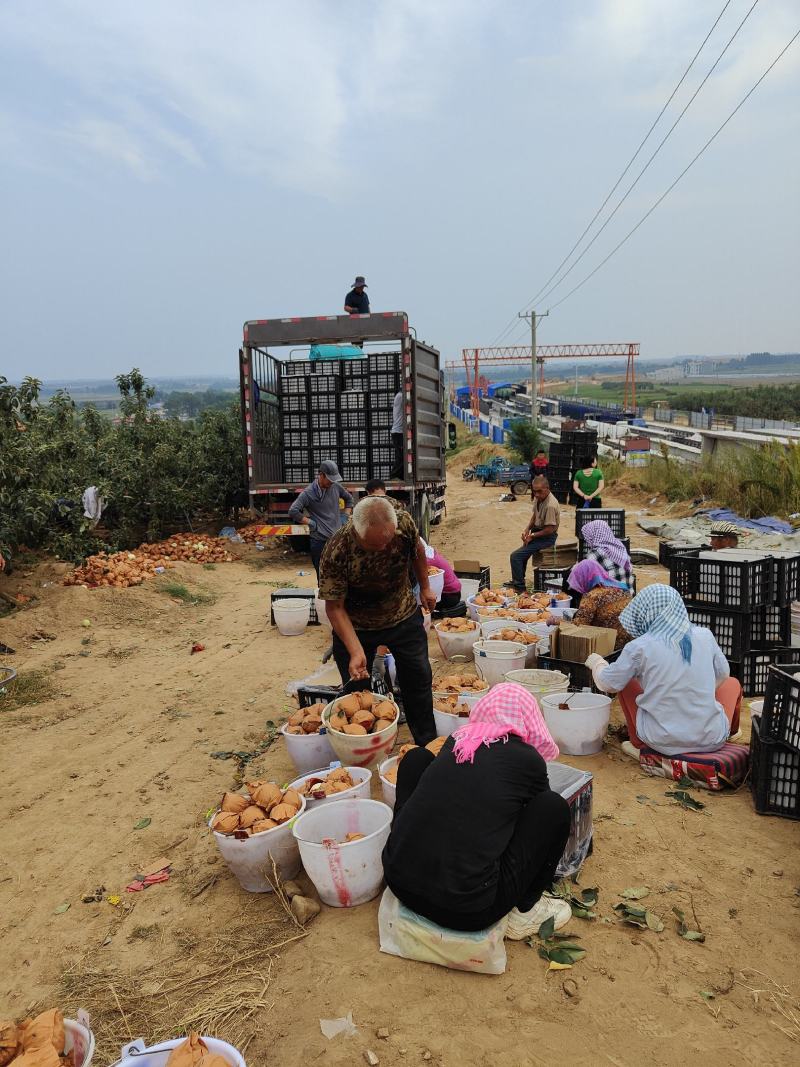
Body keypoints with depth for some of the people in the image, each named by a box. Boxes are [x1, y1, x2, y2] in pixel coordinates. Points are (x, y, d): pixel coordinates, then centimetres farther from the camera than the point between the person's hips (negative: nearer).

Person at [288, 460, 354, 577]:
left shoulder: (336, 486, 5)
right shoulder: (308, 493, -9)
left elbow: (348, 499, 24)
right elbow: (293, 512, -17)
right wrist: (311, 523, -14)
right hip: (320, 541, -4)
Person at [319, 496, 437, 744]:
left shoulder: (404, 523, -24)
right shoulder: (336, 554, -34)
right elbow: (335, 607, -25)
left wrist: (425, 588, 11)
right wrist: (356, 651, -33)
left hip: (404, 616, 3)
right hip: (356, 626, -3)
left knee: (419, 679, 11)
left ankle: (428, 745, 32)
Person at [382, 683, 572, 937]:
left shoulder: (455, 741, 9)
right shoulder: (528, 759, -2)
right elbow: (543, 817, 19)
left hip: (398, 882, 5)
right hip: (466, 912, -4)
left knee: (417, 758, 21)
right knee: (554, 808, 6)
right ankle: (526, 910, 19)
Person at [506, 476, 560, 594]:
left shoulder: (550, 505, -28)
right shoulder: (538, 498, 0)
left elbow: (550, 529, -26)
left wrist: (532, 535, -16)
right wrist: (527, 529, 0)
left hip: (547, 537, -9)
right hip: (537, 531, 10)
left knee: (516, 556, -16)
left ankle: (519, 587, -7)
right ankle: (517, 580, 43)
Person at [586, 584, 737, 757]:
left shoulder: (639, 647, -12)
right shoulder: (705, 635, -3)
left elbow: (608, 683, 1)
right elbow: (722, 673, 15)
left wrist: (597, 662, 23)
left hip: (663, 741, -2)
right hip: (712, 740, 3)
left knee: (624, 681, 18)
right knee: (733, 683, 26)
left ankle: (638, 745, 23)